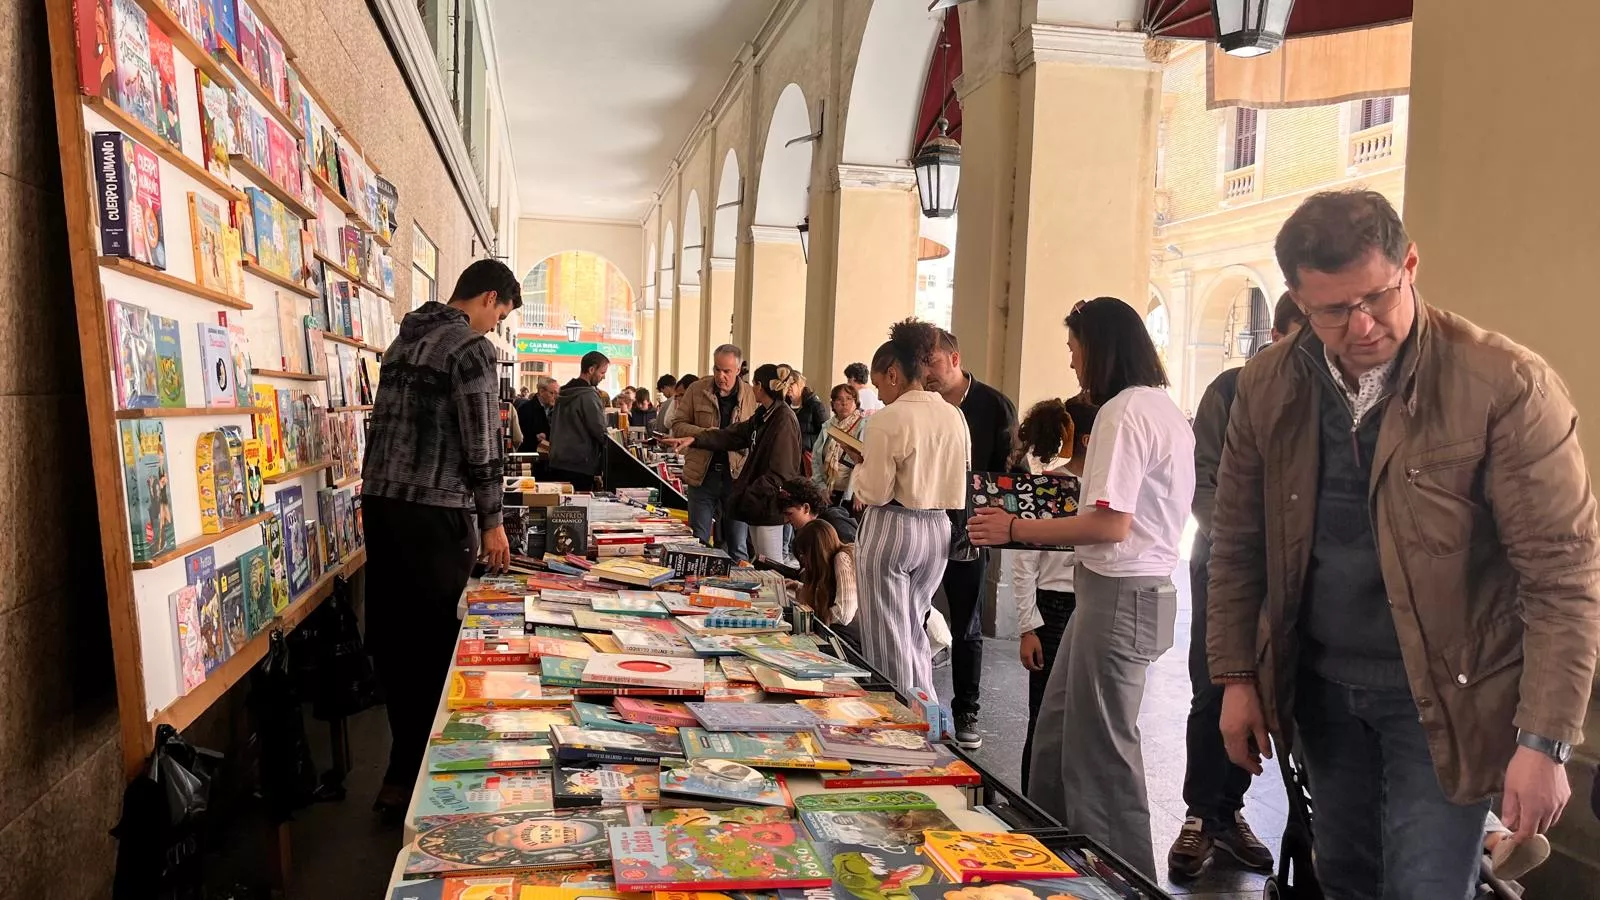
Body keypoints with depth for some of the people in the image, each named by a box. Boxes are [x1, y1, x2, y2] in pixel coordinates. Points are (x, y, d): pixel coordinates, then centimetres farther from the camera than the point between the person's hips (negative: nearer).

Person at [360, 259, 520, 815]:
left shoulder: (405, 339, 18)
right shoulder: (472, 347, -9)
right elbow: (481, 444, -12)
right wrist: (491, 522, -5)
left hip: (380, 500, 9)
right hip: (433, 512, -9)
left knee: (393, 637, 14)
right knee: (433, 643, 1)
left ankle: (407, 755, 27)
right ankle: (408, 777, 9)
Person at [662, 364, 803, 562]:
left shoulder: (784, 420, -17)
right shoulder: (764, 415, 13)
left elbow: (780, 471, -21)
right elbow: (733, 435, 12)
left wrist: (749, 496, -19)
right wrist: (694, 439, 2)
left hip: (769, 504, -10)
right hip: (757, 502, 10)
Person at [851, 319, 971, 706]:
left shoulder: (889, 419, -16)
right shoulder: (953, 416, 4)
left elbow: (875, 492, -16)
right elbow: (959, 482, 11)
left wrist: (861, 467, 2)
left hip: (892, 529, -7)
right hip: (939, 529, 7)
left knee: (888, 637, 6)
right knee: (913, 629, 21)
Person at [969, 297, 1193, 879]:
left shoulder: (1123, 412, -16)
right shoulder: (1164, 407, 14)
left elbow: (1111, 524, -23)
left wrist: (1015, 529, -16)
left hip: (1119, 592, -10)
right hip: (1138, 585, 10)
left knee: (1100, 751, 1)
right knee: (1057, 735, 17)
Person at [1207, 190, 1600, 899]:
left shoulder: (1507, 384, -16)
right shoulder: (1267, 386, -4)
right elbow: (1237, 542, 3)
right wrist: (1236, 677, 1)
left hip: (1444, 694, -4)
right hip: (1319, 683, 4)